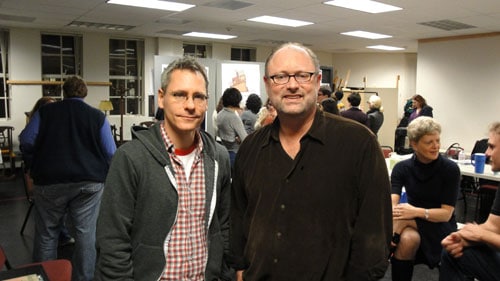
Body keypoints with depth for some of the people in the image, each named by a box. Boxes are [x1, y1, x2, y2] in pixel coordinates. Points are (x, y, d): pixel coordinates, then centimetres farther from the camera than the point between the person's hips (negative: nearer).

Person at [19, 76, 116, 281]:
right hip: (89, 181, -1)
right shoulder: (97, 115, 2)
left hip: (50, 181, 1)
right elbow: (110, 153, -1)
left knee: (46, 233, 13)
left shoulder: (45, 111, 6)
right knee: (86, 233, 6)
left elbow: (26, 142, 3)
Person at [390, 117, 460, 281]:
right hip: (412, 223, 2)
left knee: (403, 221, -32)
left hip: (441, 227, -2)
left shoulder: (450, 169, -12)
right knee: (407, 239, -34)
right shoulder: (402, 168, -6)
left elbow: (446, 213, -14)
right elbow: (392, 203, -19)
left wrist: (417, 212, -34)